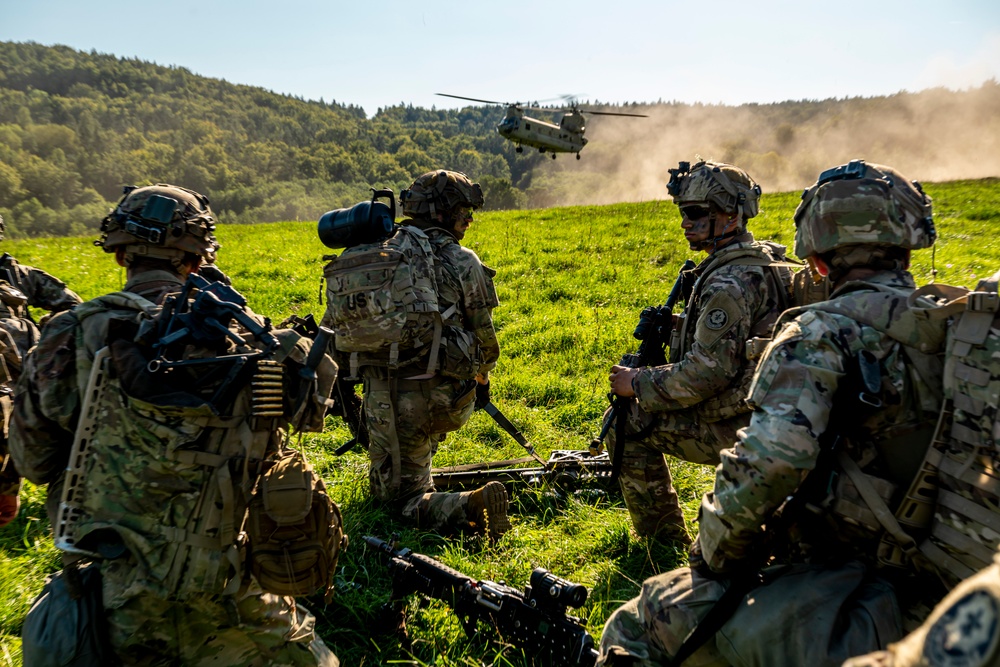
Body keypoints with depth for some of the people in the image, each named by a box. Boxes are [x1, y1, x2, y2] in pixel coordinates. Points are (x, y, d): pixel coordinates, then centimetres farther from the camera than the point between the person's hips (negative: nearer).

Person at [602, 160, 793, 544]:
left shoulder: (730, 283, -23)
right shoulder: (763, 260, 10)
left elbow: (707, 372, -27)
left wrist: (638, 384, -14)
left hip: (735, 429, -10)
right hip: (767, 417, 10)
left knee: (627, 421, -2)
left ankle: (663, 538, 9)